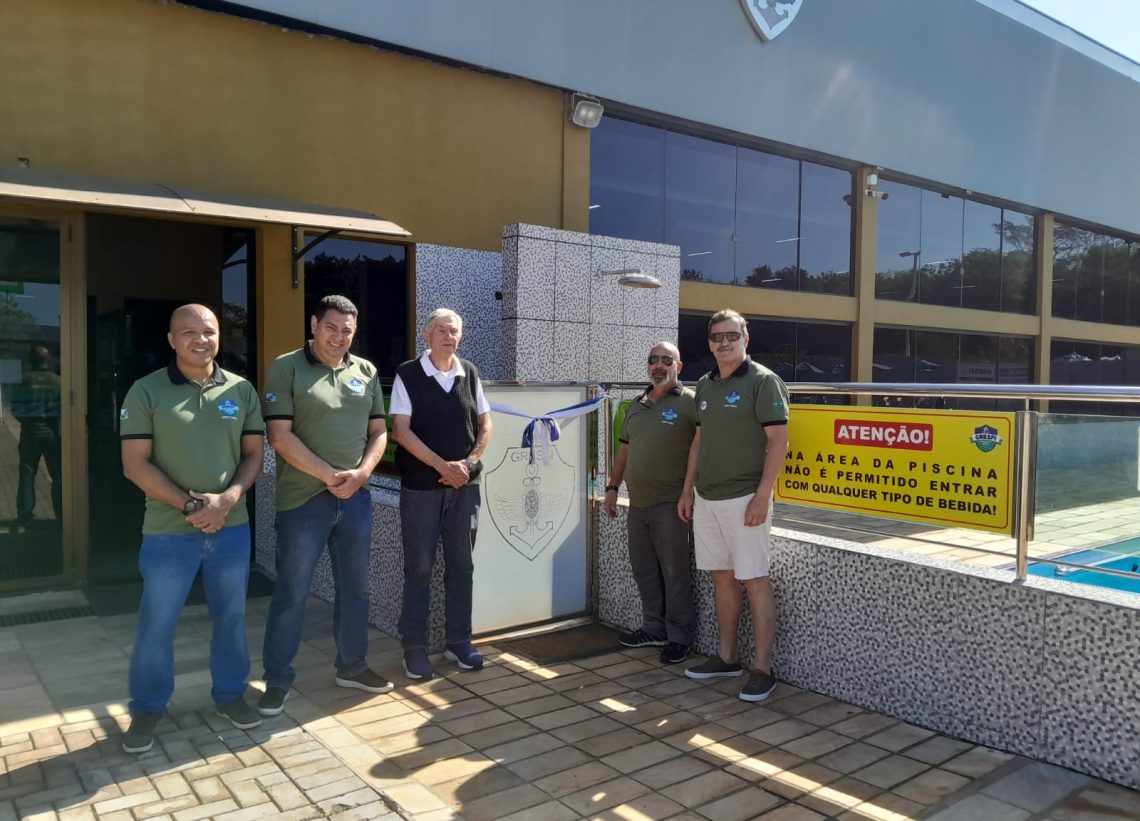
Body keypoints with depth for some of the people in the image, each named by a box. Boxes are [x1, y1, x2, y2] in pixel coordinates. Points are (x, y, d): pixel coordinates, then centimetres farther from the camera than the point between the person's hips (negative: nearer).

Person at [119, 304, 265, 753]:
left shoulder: (241, 390, 2)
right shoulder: (146, 391, -6)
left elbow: (254, 454, 4)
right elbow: (135, 464, -8)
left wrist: (228, 498, -13)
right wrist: (188, 505, -16)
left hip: (231, 527, 3)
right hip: (168, 531, -2)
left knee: (231, 617, 14)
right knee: (156, 625, 8)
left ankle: (230, 693, 33)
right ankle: (146, 709, 27)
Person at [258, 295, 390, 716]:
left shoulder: (366, 372, 8)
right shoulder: (285, 369, -5)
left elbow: (378, 431, 9)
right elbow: (280, 436, -11)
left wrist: (361, 473, -8)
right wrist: (329, 475, -16)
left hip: (356, 497, 5)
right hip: (303, 499, -4)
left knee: (355, 586, 15)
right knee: (291, 593, 3)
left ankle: (352, 666, 31)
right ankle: (277, 680, 18)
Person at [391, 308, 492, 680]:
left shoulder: (469, 374, 7)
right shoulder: (408, 375, -5)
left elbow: (485, 424, 12)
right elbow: (401, 431, -10)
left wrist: (469, 462, -4)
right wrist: (442, 465, -16)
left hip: (465, 485, 4)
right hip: (420, 486, -4)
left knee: (461, 564, 10)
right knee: (418, 568, 3)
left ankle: (459, 641, 22)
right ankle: (414, 648, 13)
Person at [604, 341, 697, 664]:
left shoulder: (689, 402, -7)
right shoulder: (636, 405, 14)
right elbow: (624, 449, 20)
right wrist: (613, 487, 17)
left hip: (670, 503, -7)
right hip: (637, 503, 7)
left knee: (674, 571, 1)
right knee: (644, 570, 14)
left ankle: (679, 637, 14)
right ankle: (654, 628, 28)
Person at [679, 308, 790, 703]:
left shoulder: (762, 381, -8)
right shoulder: (705, 384, 13)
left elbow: (778, 440, -13)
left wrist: (762, 495, -19)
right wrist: (688, 490, 15)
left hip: (744, 499, -7)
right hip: (706, 499, 7)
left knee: (754, 581, -1)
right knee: (721, 578, 14)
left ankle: (762, 668, 8)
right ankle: (728, 657, 26)